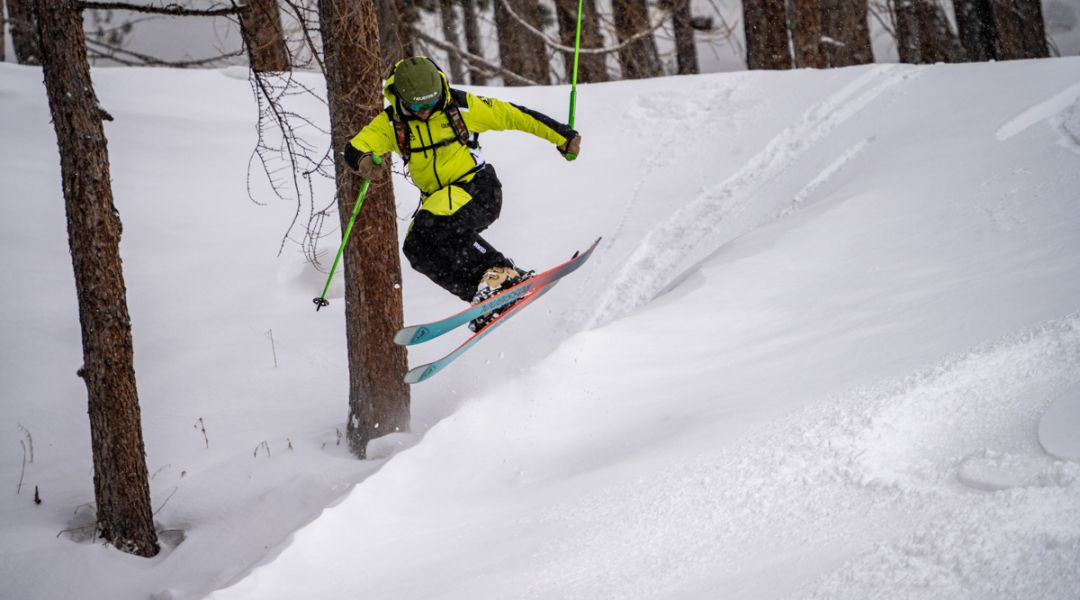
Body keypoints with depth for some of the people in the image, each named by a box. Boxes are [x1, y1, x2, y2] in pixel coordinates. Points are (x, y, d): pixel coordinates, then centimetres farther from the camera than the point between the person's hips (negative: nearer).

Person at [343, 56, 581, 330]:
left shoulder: (460, 106, -13)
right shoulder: (390, 122, -6)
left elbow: (513, 115, -6)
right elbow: (355, 147, -18)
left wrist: (562, 136, -5)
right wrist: (365, 160, -44)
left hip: (478, 188, -5)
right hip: (437, 199, 5)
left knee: (435, 226, -31)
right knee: (416, 248, -18)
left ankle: (501, 274, -27)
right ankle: (483, 297, -16)